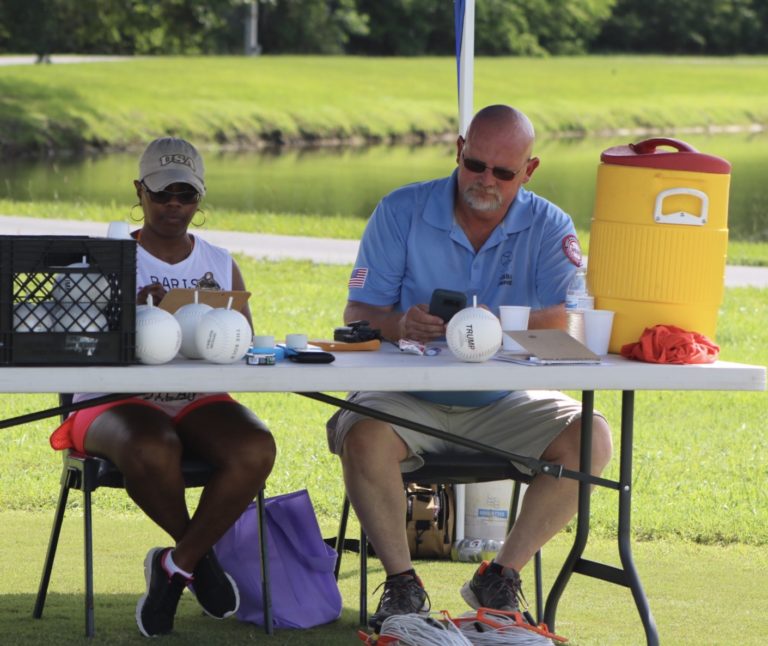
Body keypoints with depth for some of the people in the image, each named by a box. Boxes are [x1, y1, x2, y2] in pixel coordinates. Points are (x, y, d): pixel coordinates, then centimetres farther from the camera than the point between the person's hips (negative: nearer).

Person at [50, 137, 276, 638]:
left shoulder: (221, 264, 17)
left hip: (200, 403, 3)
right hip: (118, 403, -3)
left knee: (255, 448, -31)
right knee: (152, 451, -40)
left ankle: (176, 565, -11)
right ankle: (200, 555, -7)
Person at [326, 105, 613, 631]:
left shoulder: (550, 228, 0)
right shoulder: (401, 212, -1)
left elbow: (569, 321, -16)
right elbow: (358, 315, -6)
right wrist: (400, 324, -31)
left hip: (505, 403, 2)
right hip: (410, 399, -1)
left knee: (590, 439, -22)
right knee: (364, 437, -33)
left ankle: (501, 576, -10)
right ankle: (402, 583, -15)